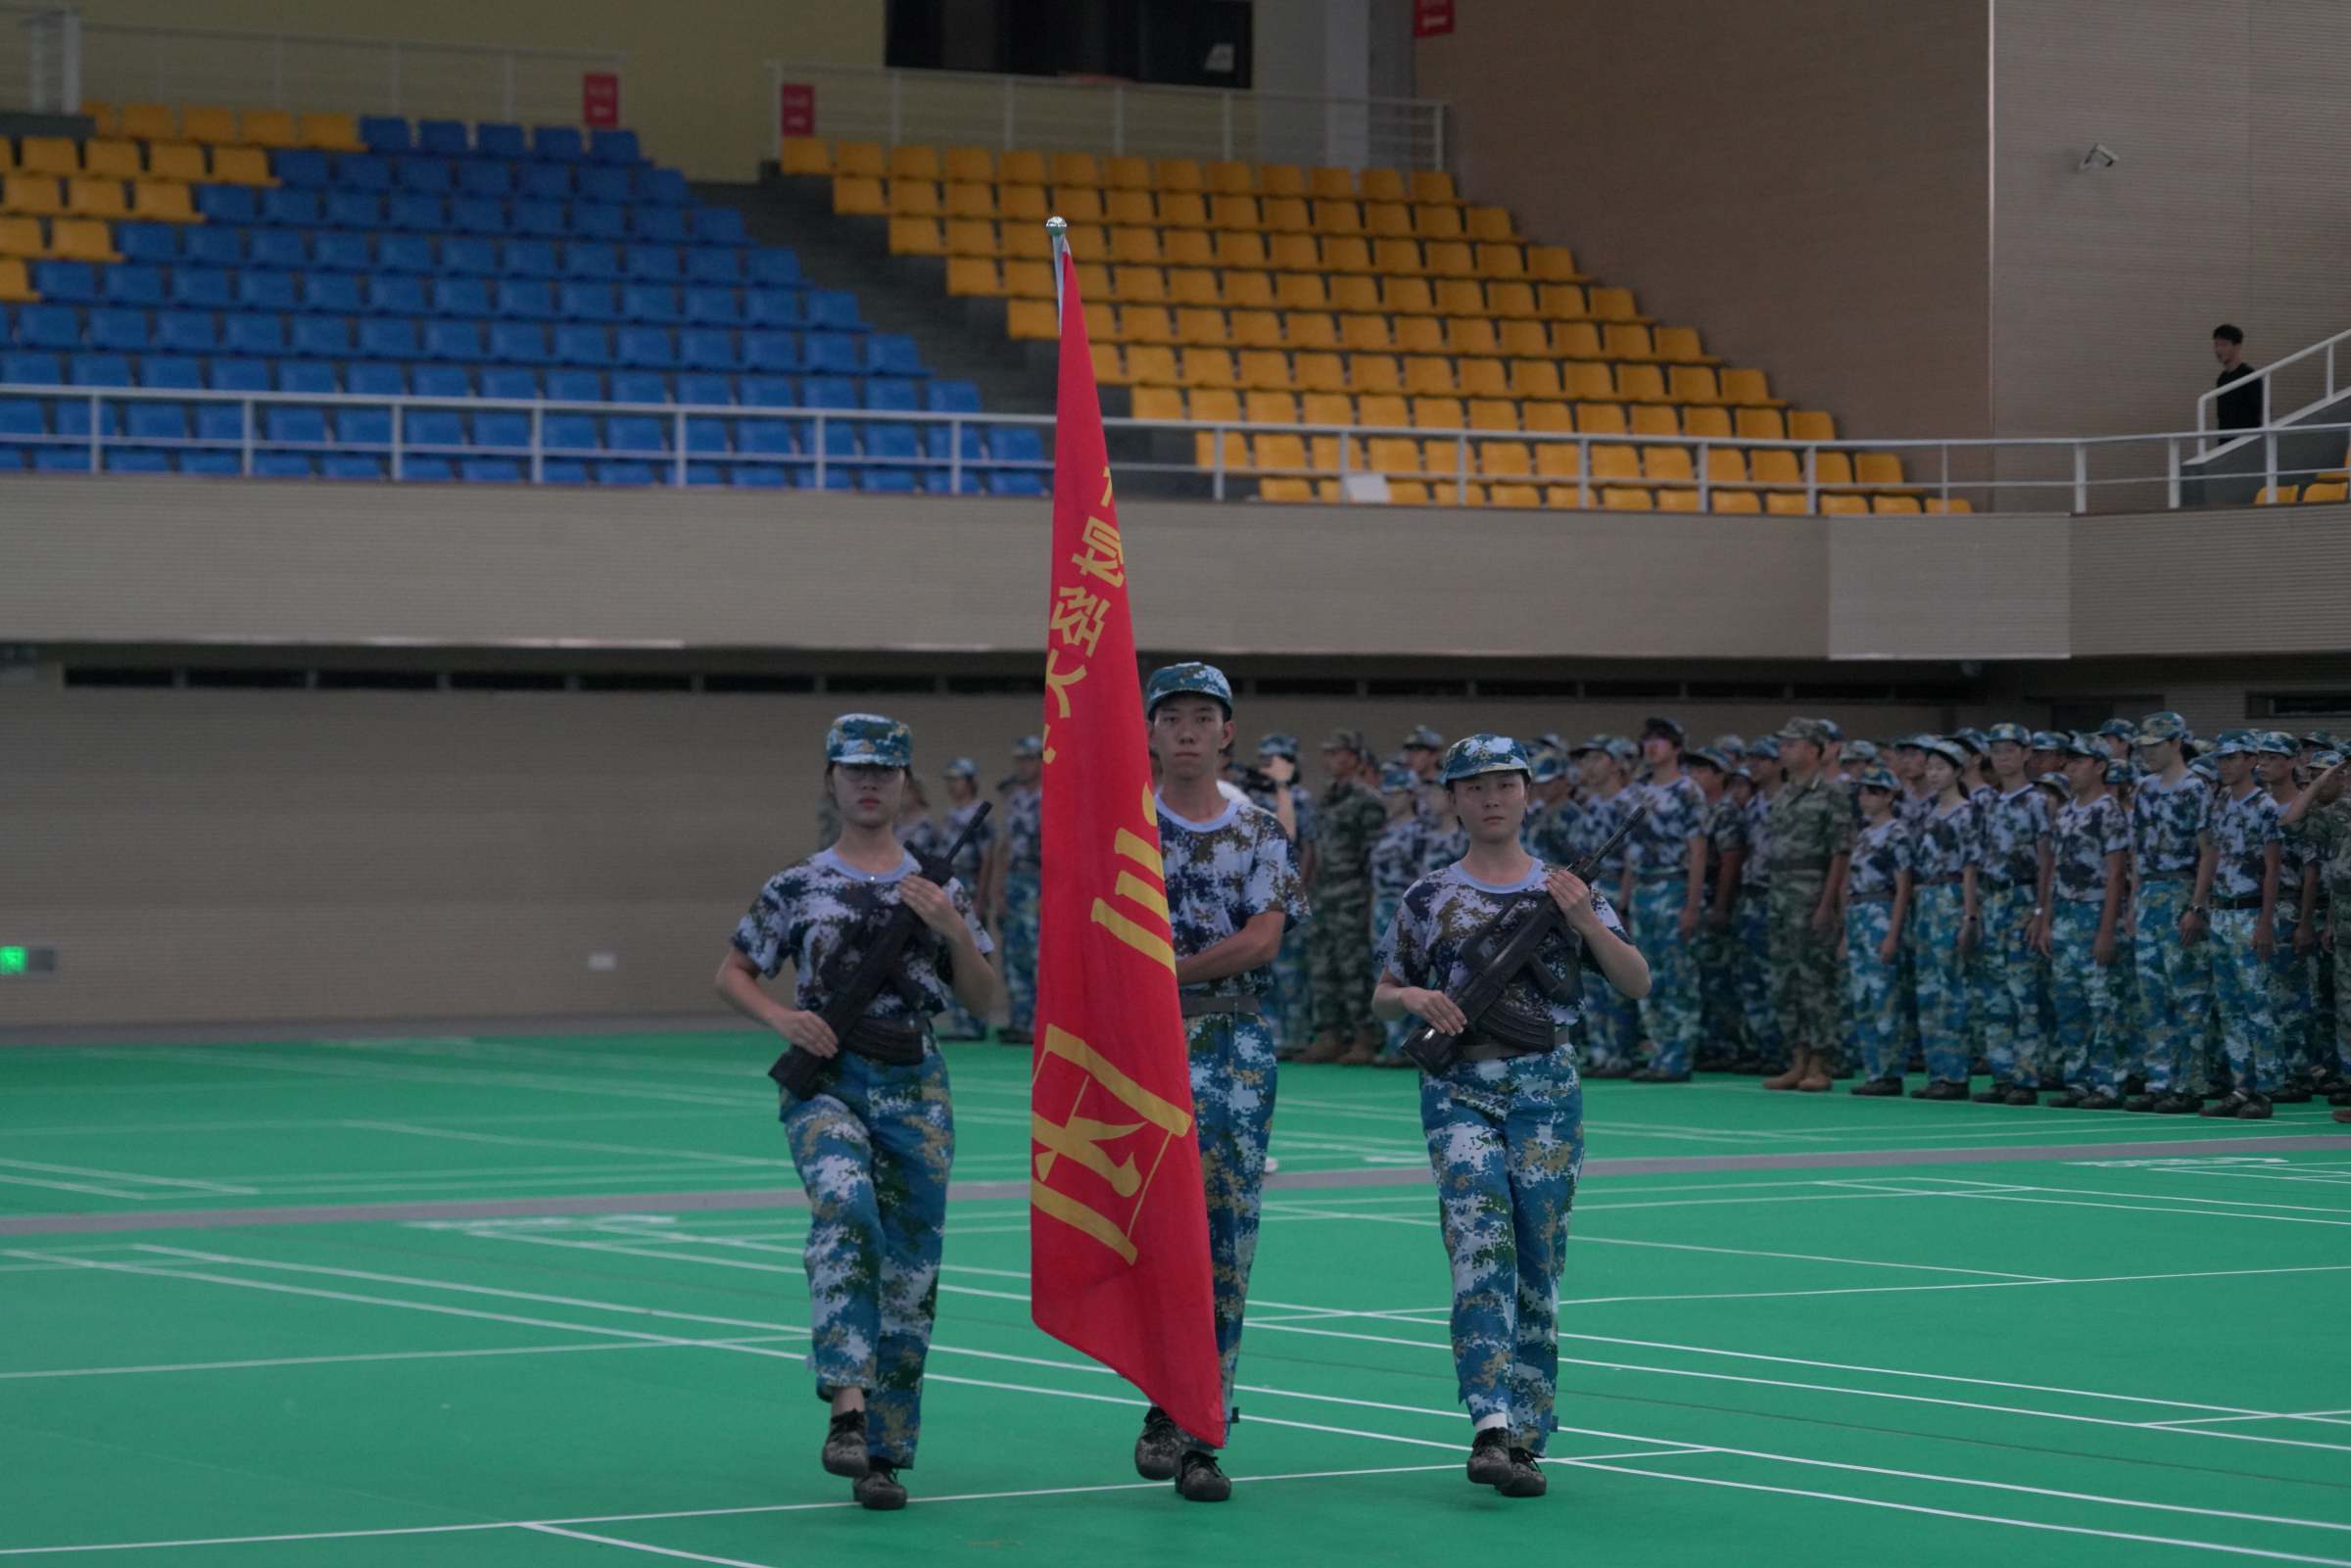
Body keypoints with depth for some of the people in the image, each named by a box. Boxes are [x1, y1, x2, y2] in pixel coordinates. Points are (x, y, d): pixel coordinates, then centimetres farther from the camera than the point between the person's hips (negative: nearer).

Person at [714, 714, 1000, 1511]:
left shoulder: (941, 890, 9)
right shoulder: (797, 889, 4)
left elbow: (982, 1000, 8)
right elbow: (732, 975, 11)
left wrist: (952, 927, -8)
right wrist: (780, 1018, -8)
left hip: (914, 1087, 3)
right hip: (825, 1078, -3)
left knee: (910, 1268, 3)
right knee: (846, 1208, -31)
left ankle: (884, 1452, 15)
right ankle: (847, 1406, -34)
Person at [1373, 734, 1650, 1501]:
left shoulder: (1564, 889, 7)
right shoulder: (1430, 897, 6)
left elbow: (1637, 984, 2)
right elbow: (1381, 996, 14)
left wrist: (1587, 921, -13)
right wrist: (1415, 998, -8)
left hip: (1545, 1085, 1)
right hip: (1459, 1088, -1)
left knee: (1539, 1263, 3)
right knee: (1480, 1244, -17)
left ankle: (1525, 1437, 11)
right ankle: (1491, 1427, -26)